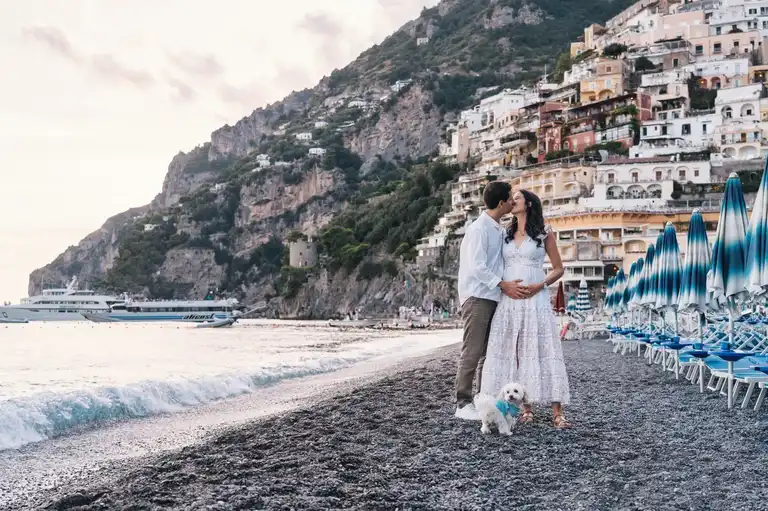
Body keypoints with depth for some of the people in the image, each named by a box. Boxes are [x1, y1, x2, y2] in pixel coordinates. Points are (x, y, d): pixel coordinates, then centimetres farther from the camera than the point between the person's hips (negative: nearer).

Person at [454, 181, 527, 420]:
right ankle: (463, 404, -1)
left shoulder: (499, 230, 15)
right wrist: (503, 285, -18)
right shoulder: (479, 229, -12)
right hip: (477, 297, -9)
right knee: (472, 352, -6)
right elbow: (477, 266, -18)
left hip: (494, 297, 9)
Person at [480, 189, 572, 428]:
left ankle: (557, 412, -8)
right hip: (508, 301, 4)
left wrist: (539, 286, -12)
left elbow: (558, 268, 4)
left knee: (541, 350, -9)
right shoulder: (507, 234, 15)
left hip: (535, 299, -4)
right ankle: (526, 409, 6)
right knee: (513, 352, 0)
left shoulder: (544, 233, 4)